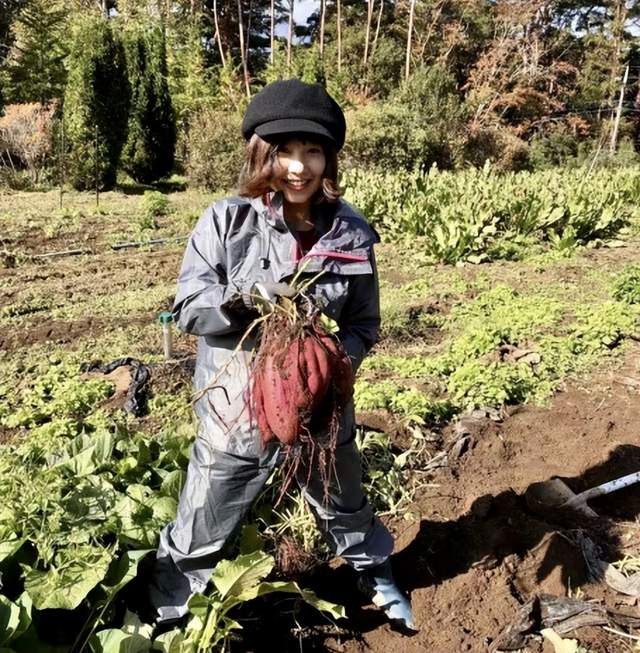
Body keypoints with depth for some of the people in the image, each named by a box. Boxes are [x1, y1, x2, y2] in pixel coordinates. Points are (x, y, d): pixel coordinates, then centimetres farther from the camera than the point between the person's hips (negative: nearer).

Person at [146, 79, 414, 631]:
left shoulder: (351, 232, -6)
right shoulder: (226, 221, -11)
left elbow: (364, 326, -1)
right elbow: (188, 308, -10)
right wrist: (244, 299, -29)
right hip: (237, 410, -1)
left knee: (347, 509, 27)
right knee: (198, 534, 15)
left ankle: (377, 577, 58)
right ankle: (165, 616, 45)